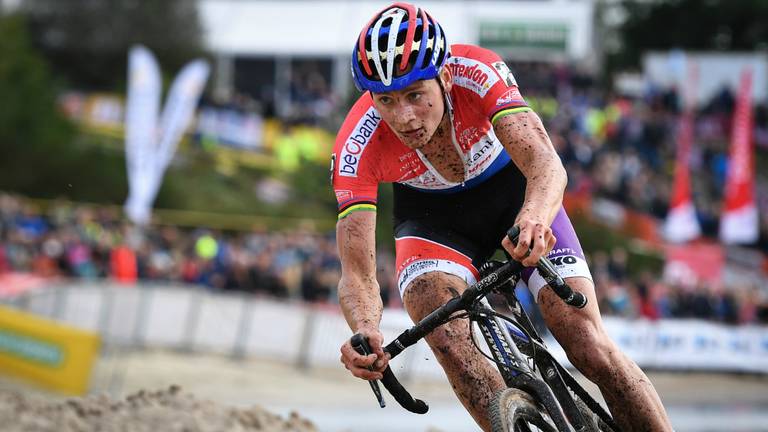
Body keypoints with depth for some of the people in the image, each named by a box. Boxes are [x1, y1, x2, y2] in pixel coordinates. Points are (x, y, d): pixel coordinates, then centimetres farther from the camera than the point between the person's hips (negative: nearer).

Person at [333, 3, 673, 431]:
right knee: (448, 339, -30)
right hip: (434, 218, 1)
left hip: (512, 191, -1)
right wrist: (364, 332, -55)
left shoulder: (477, 73, -34)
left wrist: (534, 217, -69)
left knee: (590, 347, -14)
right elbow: (357, 272, -32)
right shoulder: (357, 147, -30)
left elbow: (545, 163, -46)